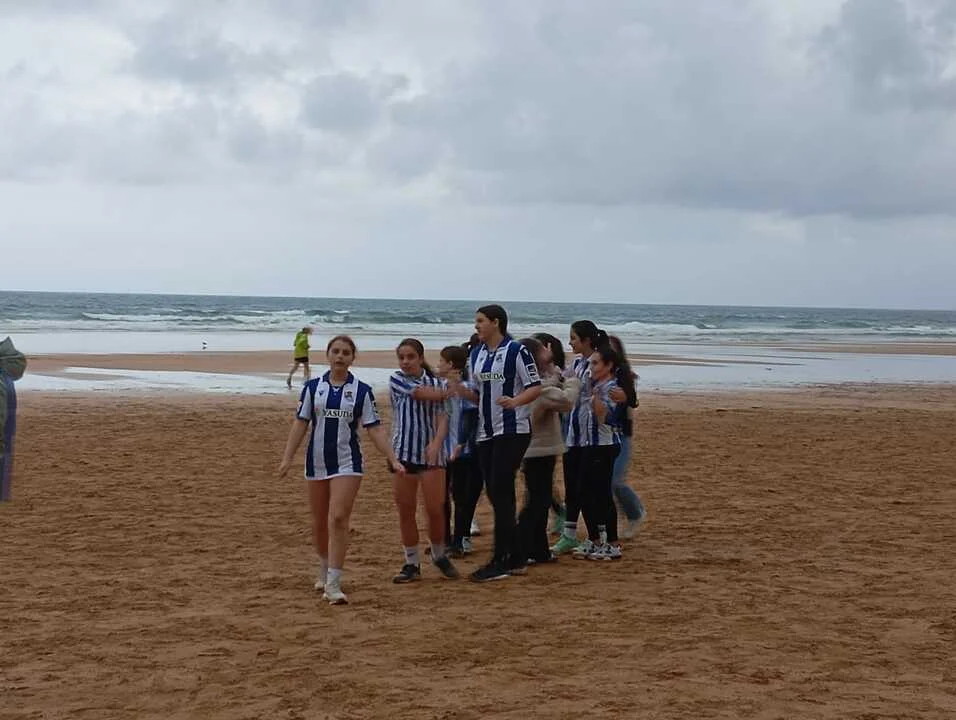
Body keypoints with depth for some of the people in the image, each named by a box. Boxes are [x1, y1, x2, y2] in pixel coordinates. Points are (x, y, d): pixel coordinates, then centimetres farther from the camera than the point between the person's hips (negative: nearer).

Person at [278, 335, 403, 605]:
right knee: (319, 523, 13)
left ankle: (333, 584, -15)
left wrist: (393, 460, -10)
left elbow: (375, 429, -2)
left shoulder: (361, 391, -1)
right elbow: (301, 423, 4)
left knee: (338, 519, -15)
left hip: (347, 463, -3)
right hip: (317, 462, 3)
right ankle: (325, 571, 37)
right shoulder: (313, 387, 4)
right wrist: (287, 457, -3)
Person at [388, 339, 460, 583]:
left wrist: (437, 442, -22)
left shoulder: (438, 383, 6)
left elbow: (442, 416, -5)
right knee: (405, 510, 2)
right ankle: (412, 563, 13)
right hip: (403, 451, 0)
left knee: (435, 509, -5)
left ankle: (439, 555, 18)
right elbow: (424, 394, -10)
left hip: (431, 452, 0)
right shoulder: (397, 380, 4)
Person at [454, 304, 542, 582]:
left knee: (500, 492, -11)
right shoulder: (476, 355, 13)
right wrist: (460, 389, -3)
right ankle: (516, 558, 16)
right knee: (495, 494, 8)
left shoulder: (516, 351, -9)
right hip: (486, 432, 8)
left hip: (512, 431, -8)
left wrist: (515, 401, -26)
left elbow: (535, 387, -9)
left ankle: (500, 561, -7)